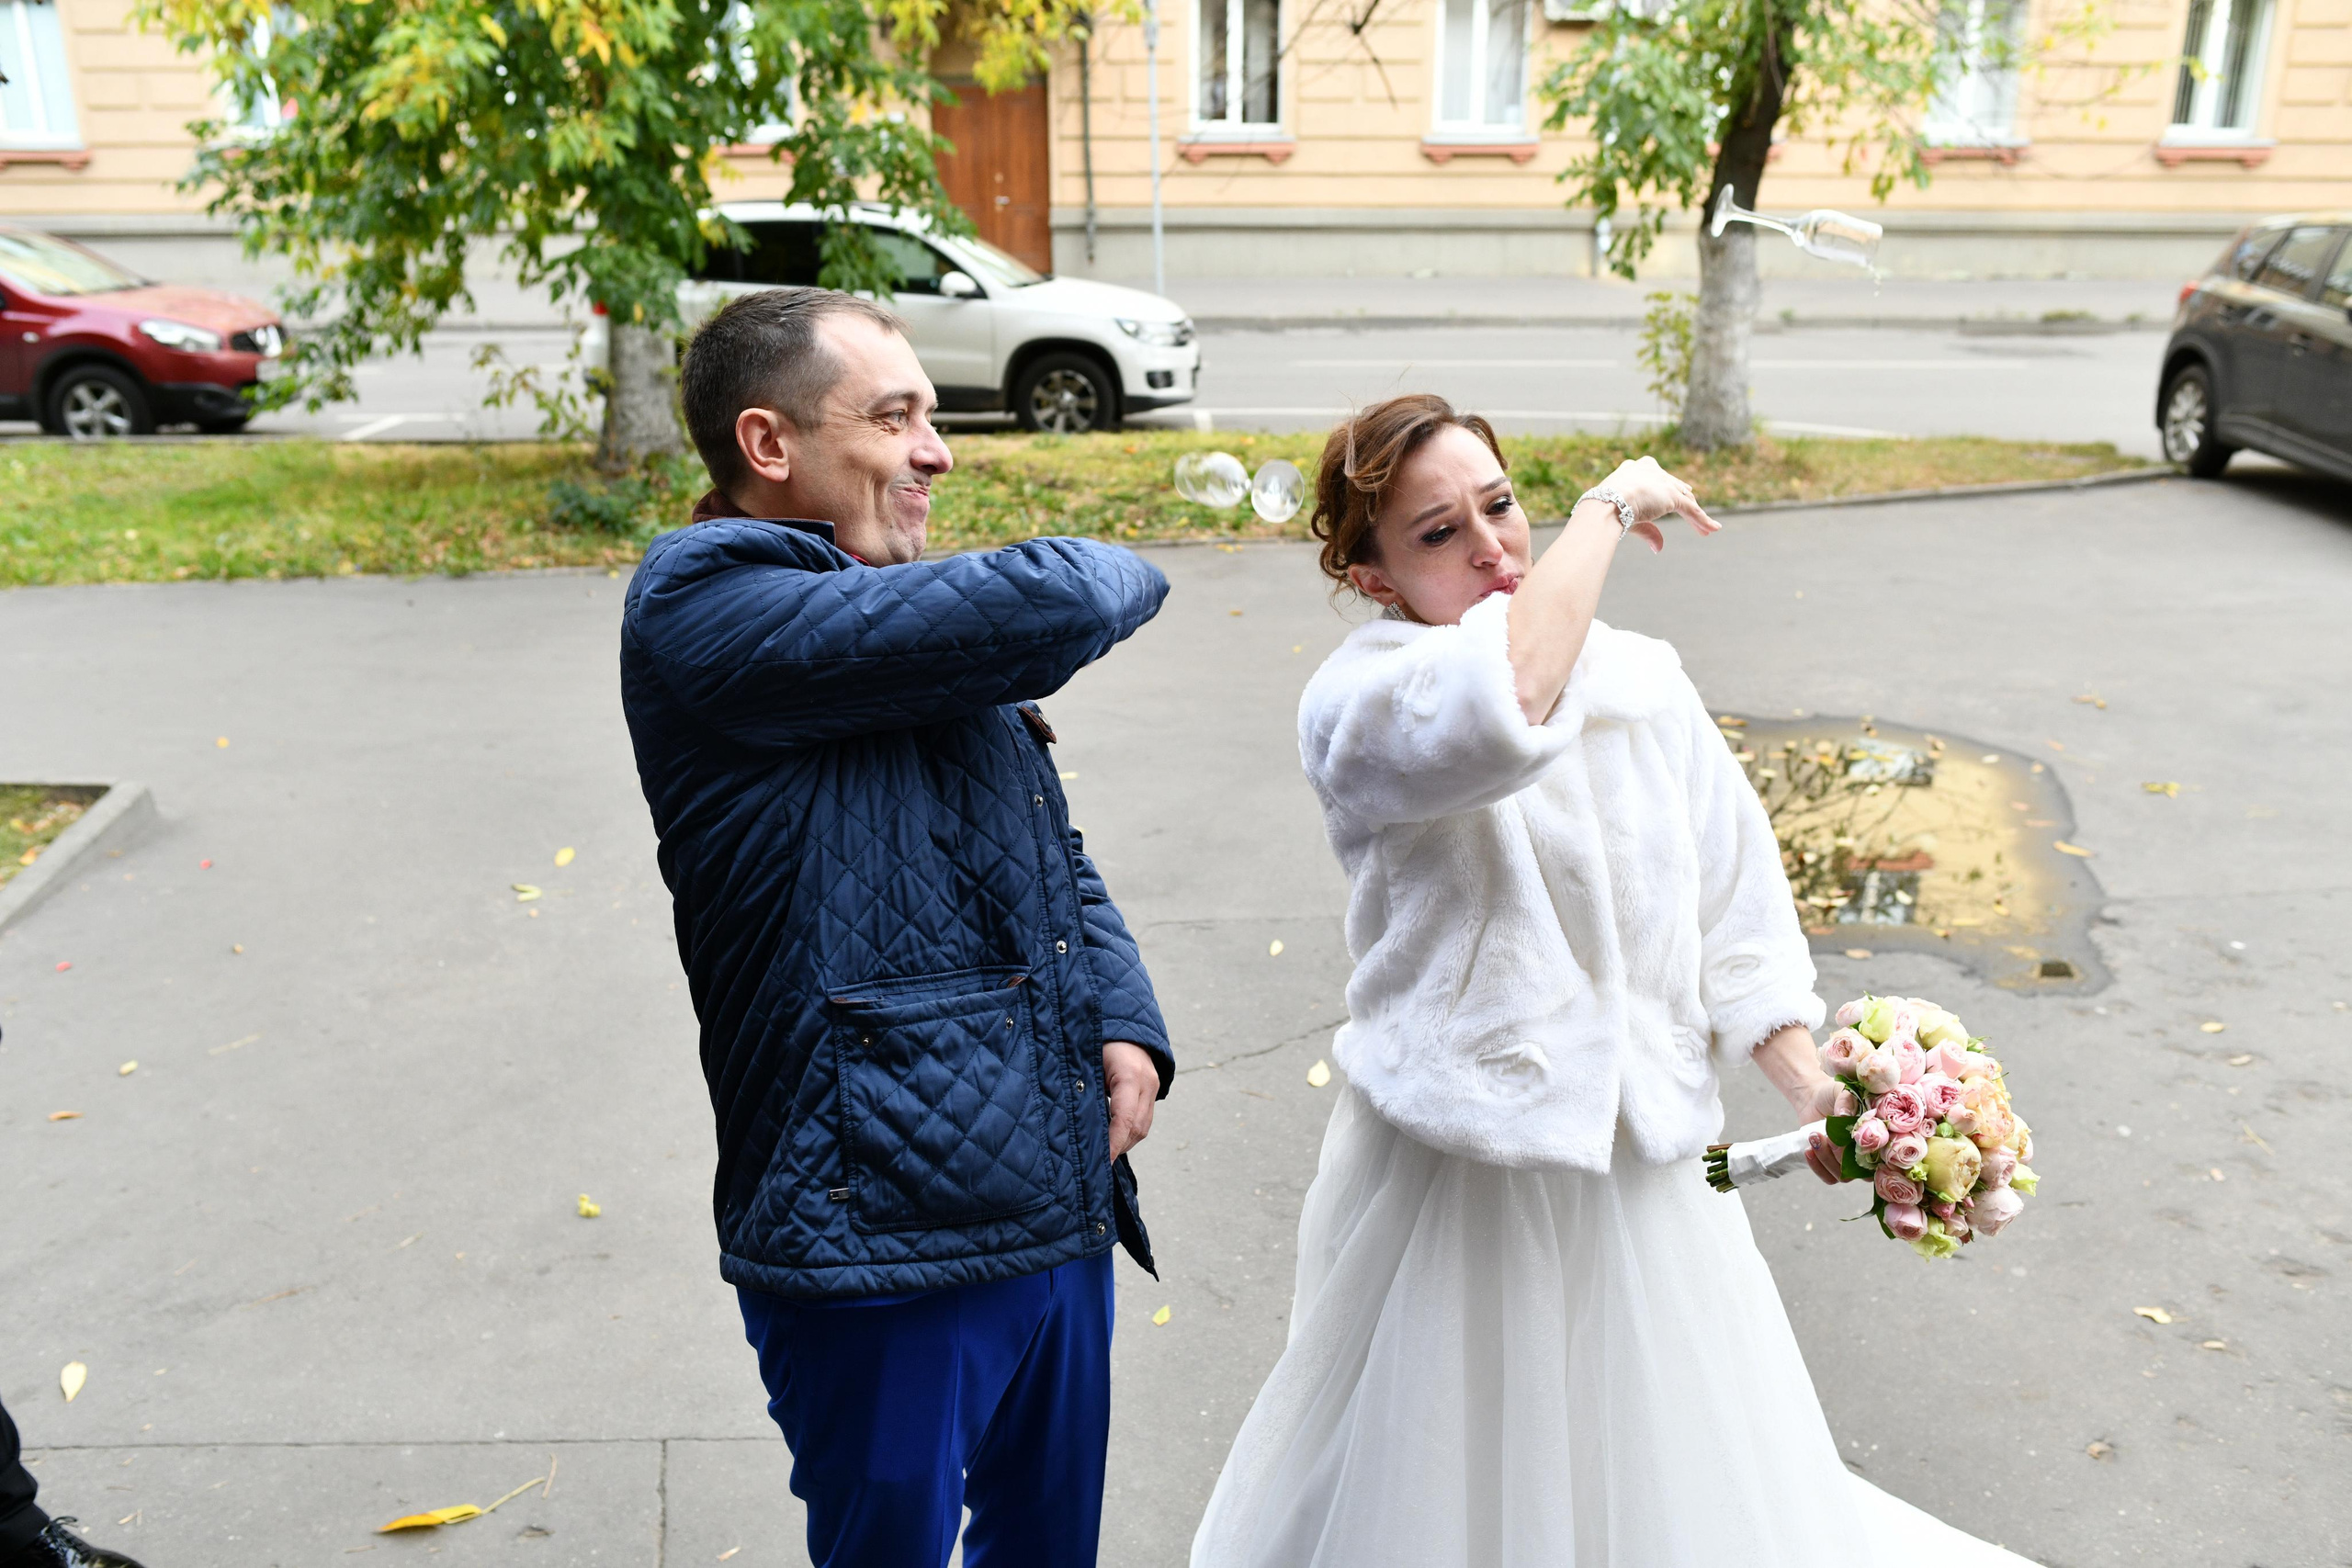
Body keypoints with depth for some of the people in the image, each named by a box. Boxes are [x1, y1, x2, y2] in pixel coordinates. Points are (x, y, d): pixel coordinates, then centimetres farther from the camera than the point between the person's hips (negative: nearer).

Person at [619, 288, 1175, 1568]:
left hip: (1060, 1212, 8)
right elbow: (1038, 608, -26)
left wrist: (1125, 1023, 3)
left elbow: (1054, 850, 20)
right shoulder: (705, 609, -15)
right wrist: (1125, 577, -2)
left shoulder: (916, 616, 14)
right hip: (885, 1250, -8)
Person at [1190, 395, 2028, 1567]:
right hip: (1457, 1173, -4)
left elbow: (1728, 900, 7)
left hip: (1645, 1160, 5)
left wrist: (1811, 1086, -3)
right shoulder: (1360, 701, -15)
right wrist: (1610, 507, -23)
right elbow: (1505, 710, -37)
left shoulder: (1644, 681, 2)